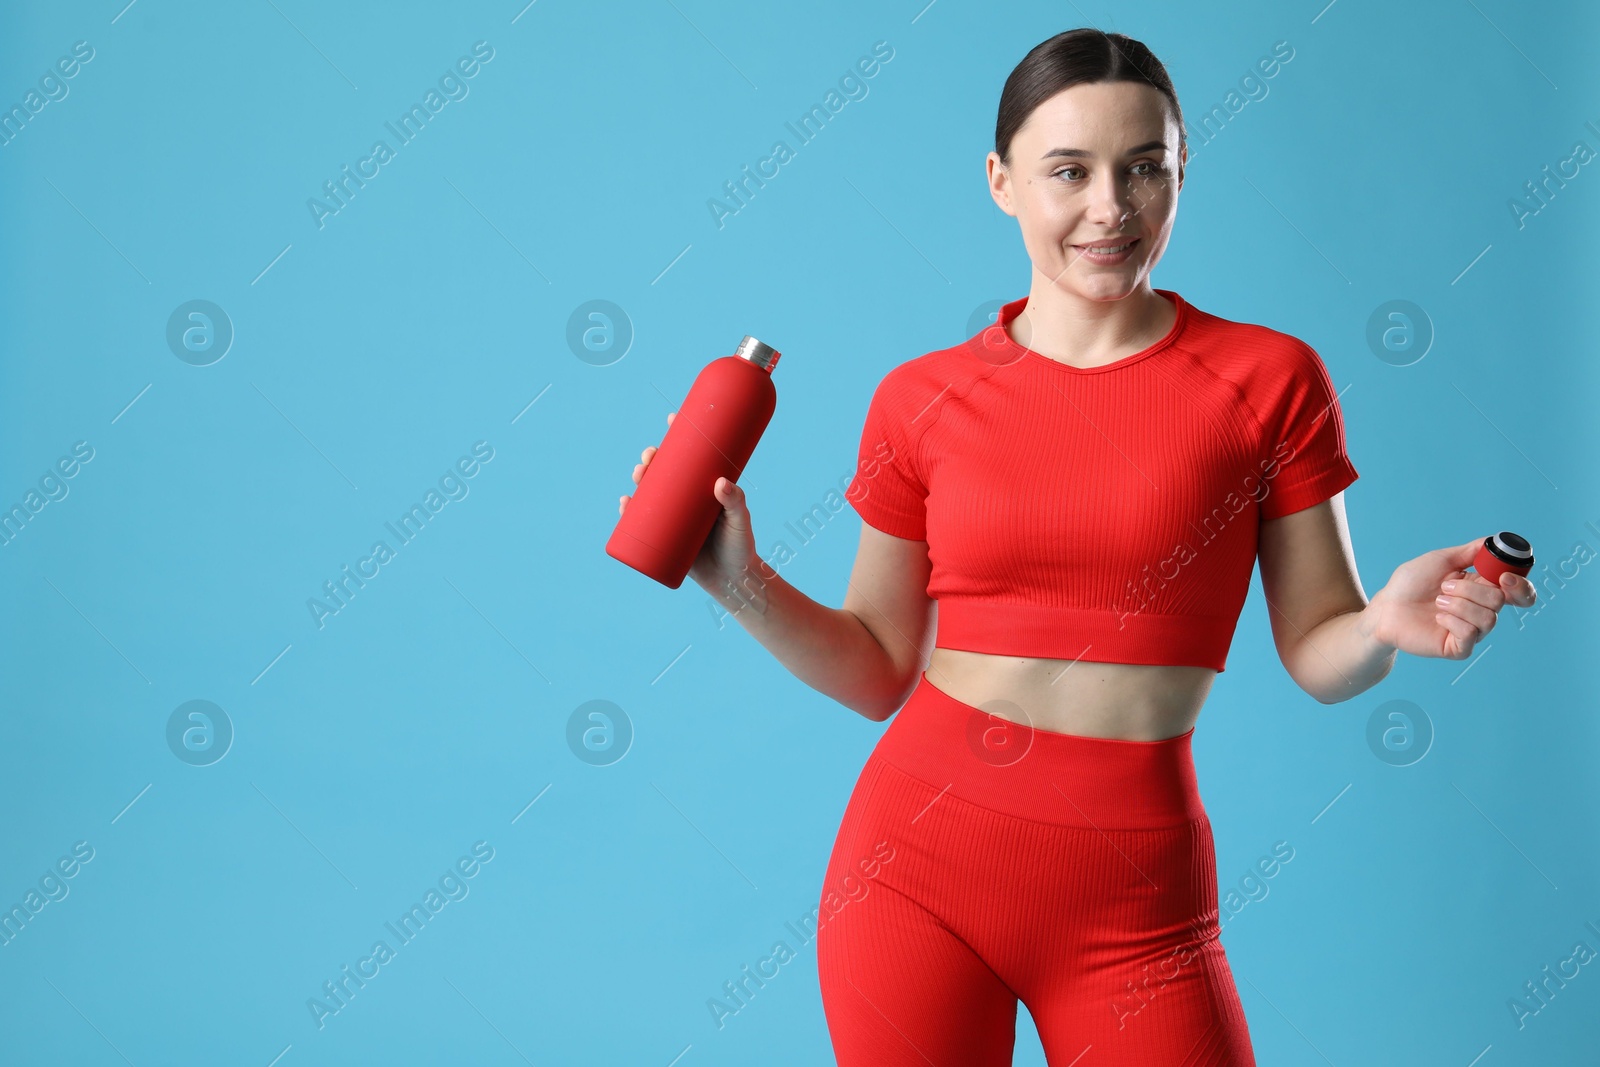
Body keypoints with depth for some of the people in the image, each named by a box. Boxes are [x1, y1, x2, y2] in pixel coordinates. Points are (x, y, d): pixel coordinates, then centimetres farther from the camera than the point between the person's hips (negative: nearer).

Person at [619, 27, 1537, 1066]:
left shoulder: (1268, 378, -2)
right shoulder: (921, 401, 2)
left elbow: (1318, 652, 2)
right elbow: (879, 672, 8)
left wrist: (1389, 625, -18)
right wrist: (742, 583, -6)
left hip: (1132, 898, -1)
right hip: (919, 861, 1)